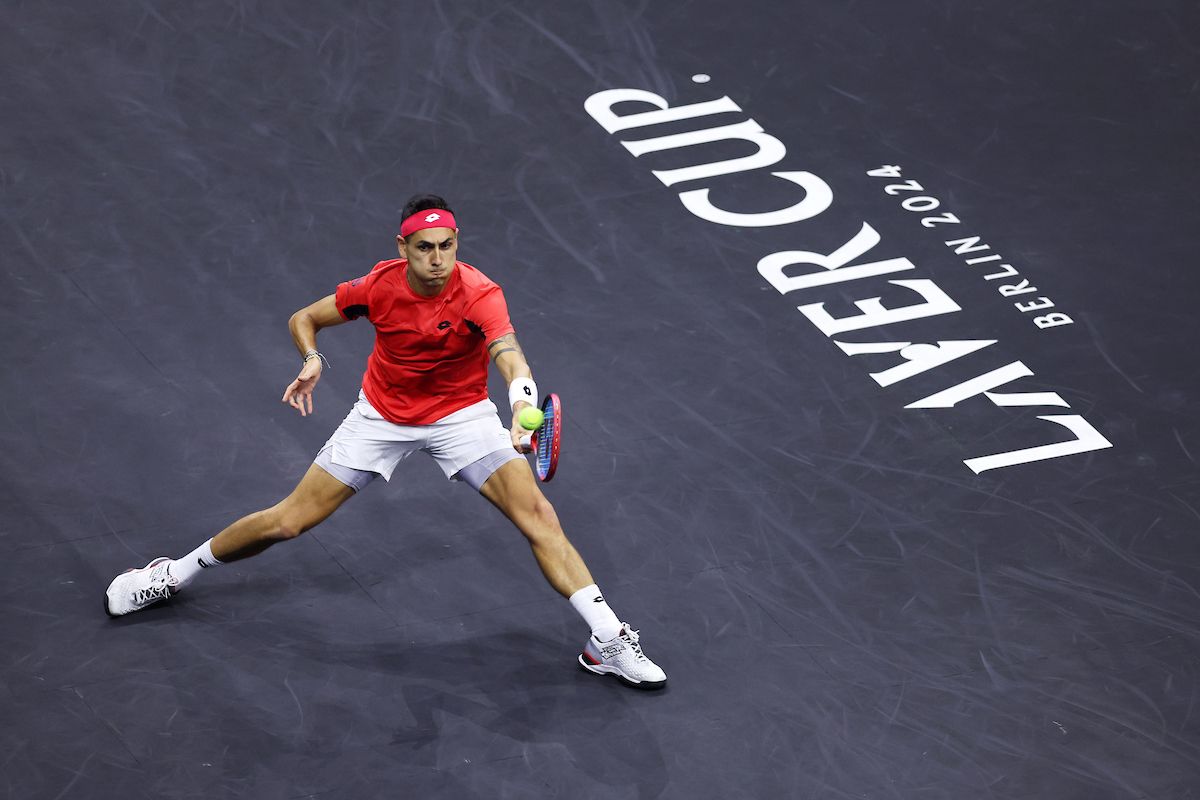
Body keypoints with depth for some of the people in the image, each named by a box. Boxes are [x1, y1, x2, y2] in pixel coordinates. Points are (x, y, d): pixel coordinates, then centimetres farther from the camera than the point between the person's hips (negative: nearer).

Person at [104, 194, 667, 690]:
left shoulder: (479, 294, -28)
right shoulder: (379, 286, -19)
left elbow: (509, 355, -47)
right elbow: (303, 319, -2)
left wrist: (524, 403, -68)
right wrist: (312, 361, -24)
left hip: (462, 414, -1)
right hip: (382, 415, 2)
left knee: (537, 515, -20)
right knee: (289, 521, 2)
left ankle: (607, 639, -11)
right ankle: (175, 574, 24)